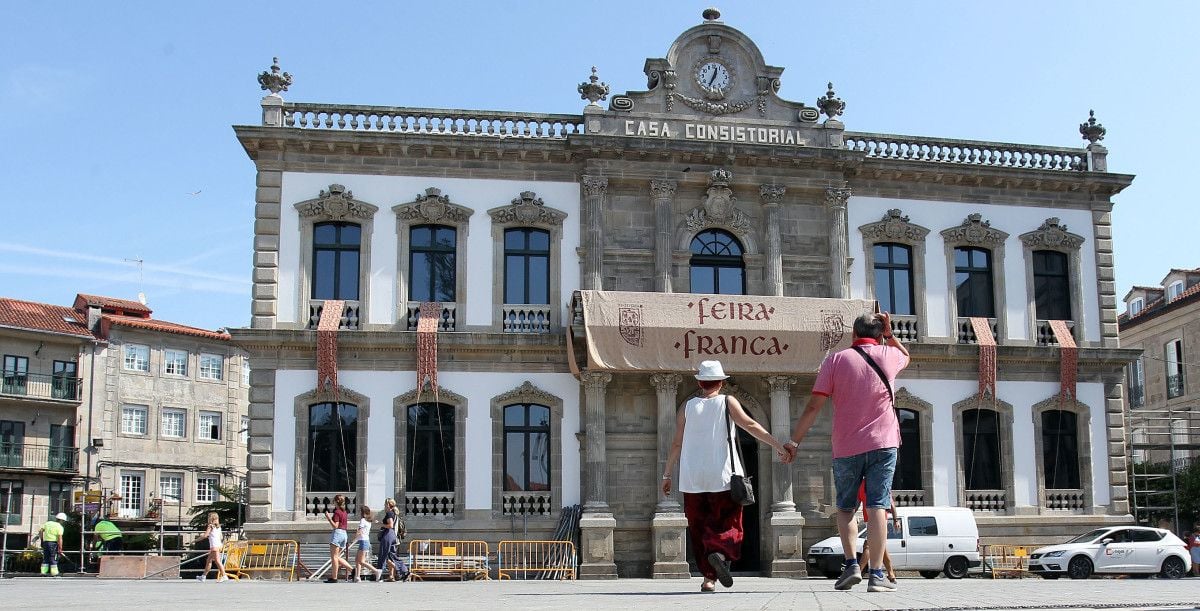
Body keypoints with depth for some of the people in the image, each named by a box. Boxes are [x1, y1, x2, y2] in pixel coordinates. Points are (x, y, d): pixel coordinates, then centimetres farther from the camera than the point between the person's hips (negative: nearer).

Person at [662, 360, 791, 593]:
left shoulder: (687, 407, 9)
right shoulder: (727, 402, 3)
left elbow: (677, 444, 8)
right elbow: (750, 425, -9)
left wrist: (667, 475, 15)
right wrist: (778, 445, -10)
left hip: (692, 478, 2)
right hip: (722, 476, -2)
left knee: (699, 527, 9)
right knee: (729, 523, 3)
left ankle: (708, 578, 6)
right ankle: (719, 552, -26)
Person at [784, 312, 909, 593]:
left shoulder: (836, 360, 1)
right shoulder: (888, 356, 6)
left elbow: (814, 406, -4)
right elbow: (906, 356, 34)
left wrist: (794, 440, -1)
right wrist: (889, 334, 23)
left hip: (845, 448, 0)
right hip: (882, 443, 0)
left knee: (845, 508, 14)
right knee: (877, 507, -3)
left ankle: (851, 564, 0)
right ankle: (876, 574, -9)